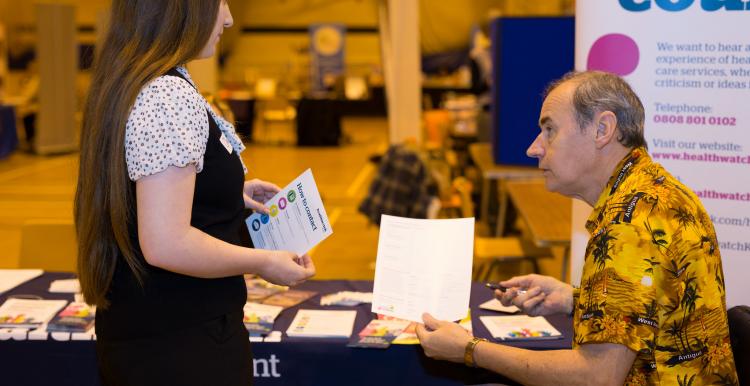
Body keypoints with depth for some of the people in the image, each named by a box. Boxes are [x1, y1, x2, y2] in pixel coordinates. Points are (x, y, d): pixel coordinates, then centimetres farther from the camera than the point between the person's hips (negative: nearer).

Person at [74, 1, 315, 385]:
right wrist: (264, 262, -13)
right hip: (182, 344, -9)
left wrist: (230, 193, 16)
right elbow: (166, 245, -27)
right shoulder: (169, 96, -22)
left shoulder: (127, 84, 7)